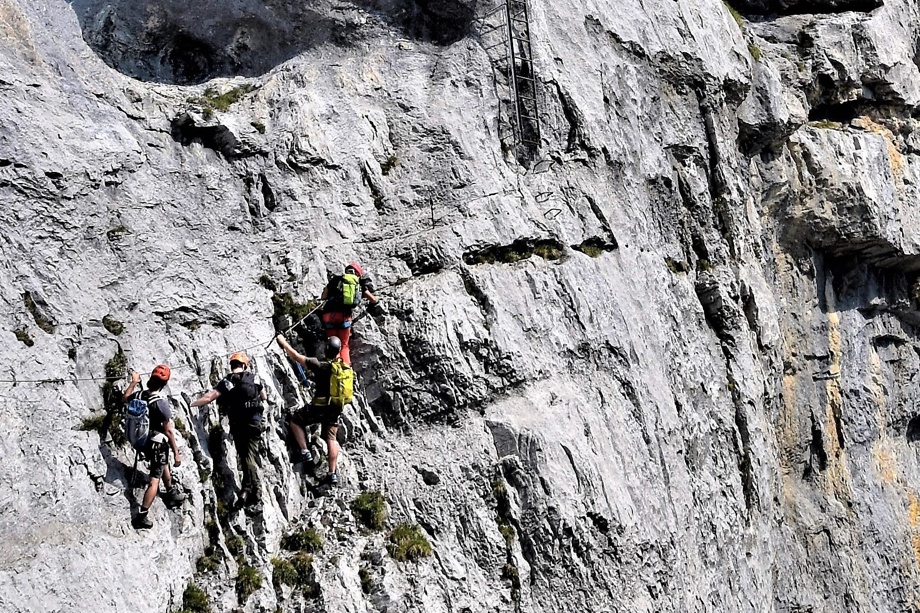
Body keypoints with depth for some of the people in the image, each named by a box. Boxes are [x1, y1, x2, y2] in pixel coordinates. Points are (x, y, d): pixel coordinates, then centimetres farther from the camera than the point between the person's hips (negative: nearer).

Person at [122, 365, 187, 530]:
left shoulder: (139, 395, -8)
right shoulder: (161, 403, -26)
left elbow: (124, 399, 18)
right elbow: (168, 431, -23)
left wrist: (133, 382, 28)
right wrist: (176, 453, -16)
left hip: (141, 441, 8)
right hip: (157, 444, -8)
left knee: (164, 464, 31)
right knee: (155, 480, -2)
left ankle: (172, 494, 50)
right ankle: (141, 516, -7)